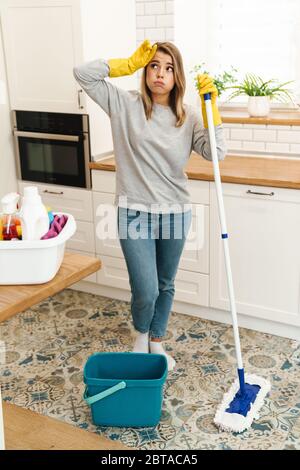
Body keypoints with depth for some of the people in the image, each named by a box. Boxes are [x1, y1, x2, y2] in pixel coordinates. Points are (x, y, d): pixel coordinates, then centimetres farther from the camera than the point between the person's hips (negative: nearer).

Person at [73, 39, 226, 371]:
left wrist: (210, 104, -16)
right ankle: (141, 334, 30)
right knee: (145, 290, -5)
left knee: (165, 285, 17)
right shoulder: (125, 104, -4)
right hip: (135, 213, -3)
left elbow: (215, 152, -12)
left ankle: (156, 343, 40)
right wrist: (130, 63, -9)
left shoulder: (188, 116, 1)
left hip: (175, 214, 3)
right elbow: (83, 73, -12)